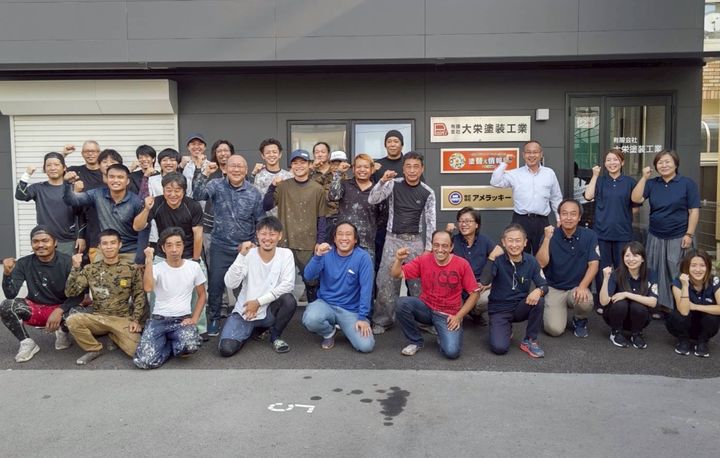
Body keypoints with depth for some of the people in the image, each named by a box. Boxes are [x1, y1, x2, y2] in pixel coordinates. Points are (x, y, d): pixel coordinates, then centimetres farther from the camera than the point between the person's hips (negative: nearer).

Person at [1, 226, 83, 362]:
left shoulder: (67, 262, -14)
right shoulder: (24, 263, -7)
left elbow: (78, 294, -14)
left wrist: (59, 310, -31)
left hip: (61, 308, -2)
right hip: (35, 309, 2)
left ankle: (62, 332, 3)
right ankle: (27, 343, -4)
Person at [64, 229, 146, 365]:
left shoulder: (132, 269, 0)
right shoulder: (90, 269, 3)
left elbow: (139, 296, 2)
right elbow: (70, 292, -3)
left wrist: (136, 320, -8)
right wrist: (75, 268, -13)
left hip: (123, 319, -1)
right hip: (98, 318, 1)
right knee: (72, 320, -29)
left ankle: (114, 335, 10)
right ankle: (94, 349, -4)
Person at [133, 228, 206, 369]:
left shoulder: (194, 267, 1)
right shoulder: (157, 268, -4)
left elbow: (201, 295, 12)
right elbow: (148, 288, -26)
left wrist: (194, 319, -1)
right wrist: (149, 260, -23)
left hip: (183, 319, 0)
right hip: (158, 319, 0)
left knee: (189, 346, -35)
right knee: (144, 361, -24)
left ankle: (167, 343, 3)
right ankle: (174, 345, 8)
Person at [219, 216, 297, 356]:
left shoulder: (286, 254, -7)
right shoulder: (248, 255, -8)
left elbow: (288, 284, -19)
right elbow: (230, 284, -18)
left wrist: (259, 302, -20)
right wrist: (242, 256, -27)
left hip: (269, 312, 0)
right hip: (244, 312, 0)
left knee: (289, 300, -31)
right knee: (226, 348, -20)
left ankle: (275, 336, 0)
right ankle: (252, 328, 15)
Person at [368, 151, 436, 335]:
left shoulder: (428, 192, -1)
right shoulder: (394, 184, -3)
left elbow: (430, 221, 1)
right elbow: (372, 200, -13)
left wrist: (429, 247, -2)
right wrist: (382, 181, -27)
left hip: (415, 241, 1)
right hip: (393, 239, 0)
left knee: (418, 282, 5)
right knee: (386, 281, 0)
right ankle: (382, 320, 12)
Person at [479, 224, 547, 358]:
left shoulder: (531, 261, -6)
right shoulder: (497, 259, -14)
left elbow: (544, 285, -8)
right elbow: (484, 282, -28)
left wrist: (539, 290, -32)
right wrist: (491, 257, -35)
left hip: (520, 308, 3)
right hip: (499, 309, -3)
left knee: (539, 300, -29)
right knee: (499, 347, -23)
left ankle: (530, 341, -7)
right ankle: (506, 329, 15)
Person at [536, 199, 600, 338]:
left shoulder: (589, 236, -5)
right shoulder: (551, 236, -6)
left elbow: (593, 265, -9)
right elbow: (541, 263, -16)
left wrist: (582, 286, -24)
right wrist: (547, 238, -25)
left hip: (578, 287, 1)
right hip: (554, 289, -1)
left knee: (585, 302, -35)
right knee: (555, 329, -19)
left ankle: (580, 320, 3)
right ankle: (551, 311, 19)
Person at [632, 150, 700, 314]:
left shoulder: (687, 183, -3)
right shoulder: (652, 183, 6)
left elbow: (694, 211, -4)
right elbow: (636, 199, -7)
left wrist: (689, 234, -10)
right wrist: (644, 177, -11)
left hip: (678, 237, -3)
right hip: (655, 237, 4)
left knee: (677, 274, 2)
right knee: (656, 273, 9)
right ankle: (661, 305, 21)